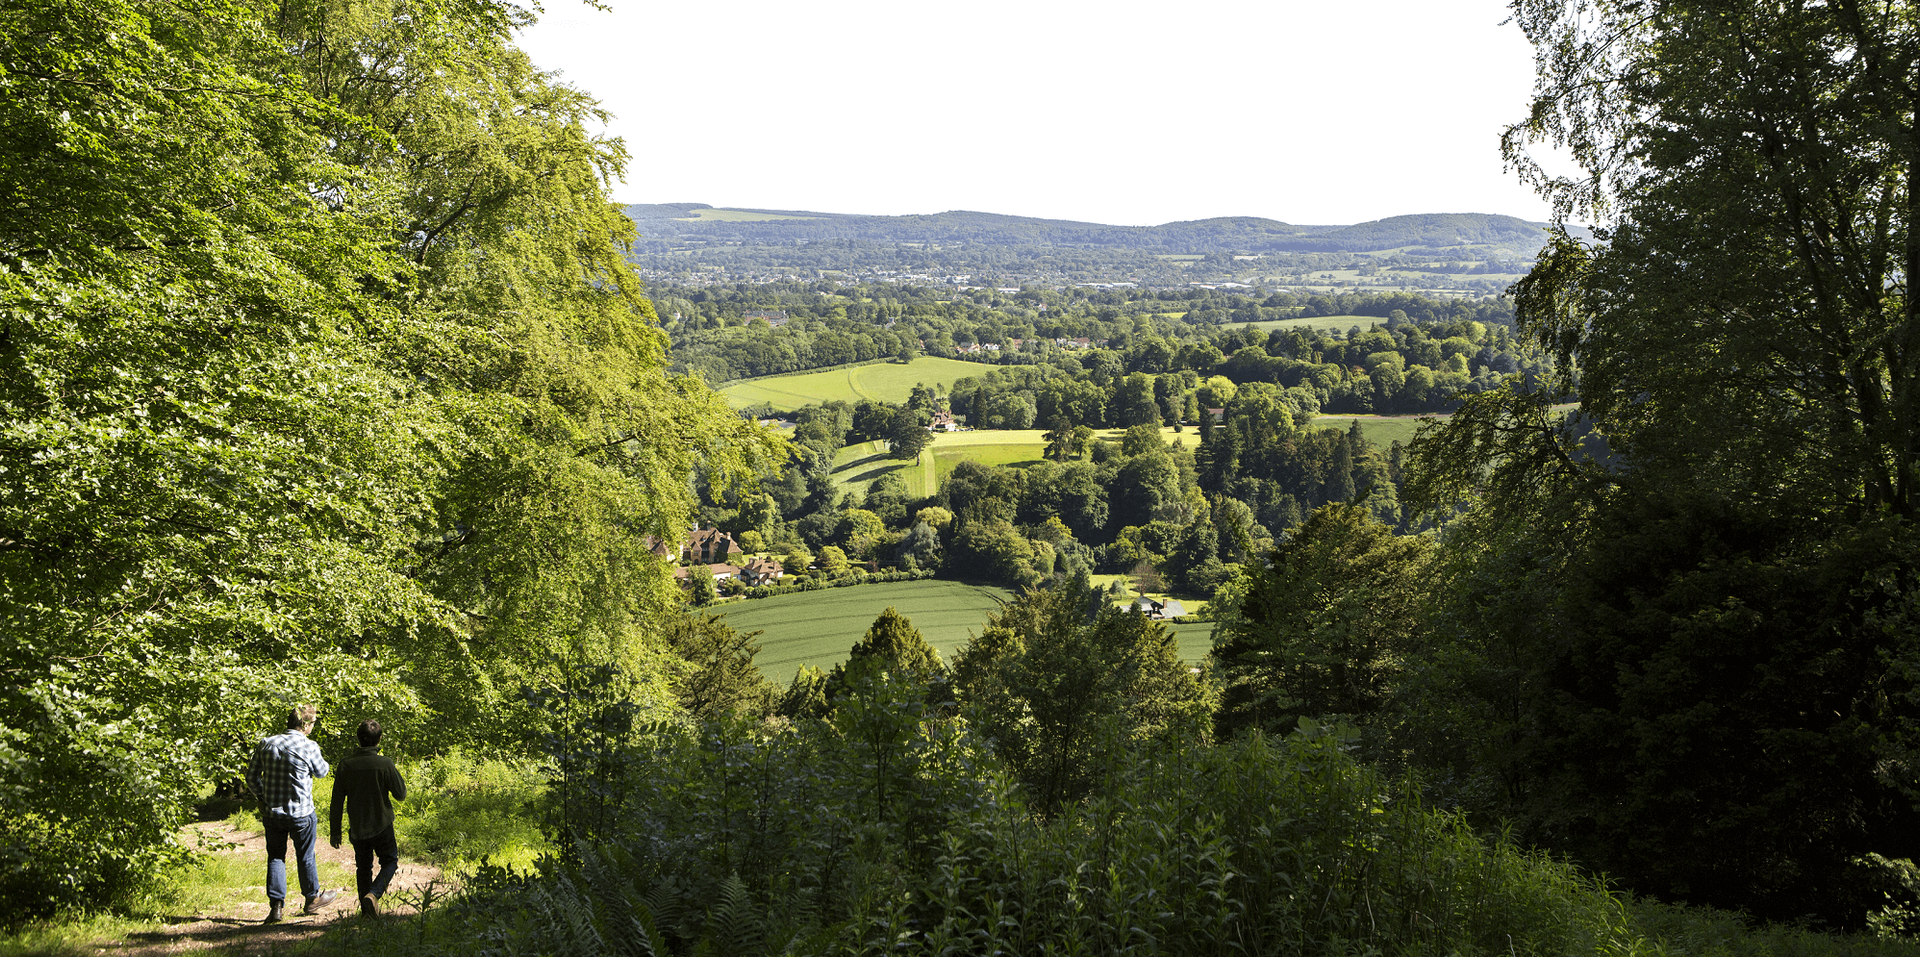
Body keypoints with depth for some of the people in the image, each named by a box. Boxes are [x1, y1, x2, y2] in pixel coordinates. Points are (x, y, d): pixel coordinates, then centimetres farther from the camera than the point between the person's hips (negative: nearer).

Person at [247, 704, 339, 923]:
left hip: (272, 812, 3)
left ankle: (275, 906, 8)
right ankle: (312, 899, 29)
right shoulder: (309, 747, -15)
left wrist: (262, 798, 16)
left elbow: (251, 777, 4)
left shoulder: (266, 744, -2)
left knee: (275, 857, 13)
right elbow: (321, 771, 3)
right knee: (305, 857, 14)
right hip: (301, 813, -3)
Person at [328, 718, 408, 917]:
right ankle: (373, 894, -9)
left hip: (357, 828, 3)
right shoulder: (384, 764, -16)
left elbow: (337, 800, -1)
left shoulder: (346, 764, -6)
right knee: (390, 861, 15)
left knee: (363, 867, 19)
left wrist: (335, 831, 7)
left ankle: (367, 912, 20)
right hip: (381, 826, -3)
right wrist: (394, 773, 7)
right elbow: (401, 794, -8)